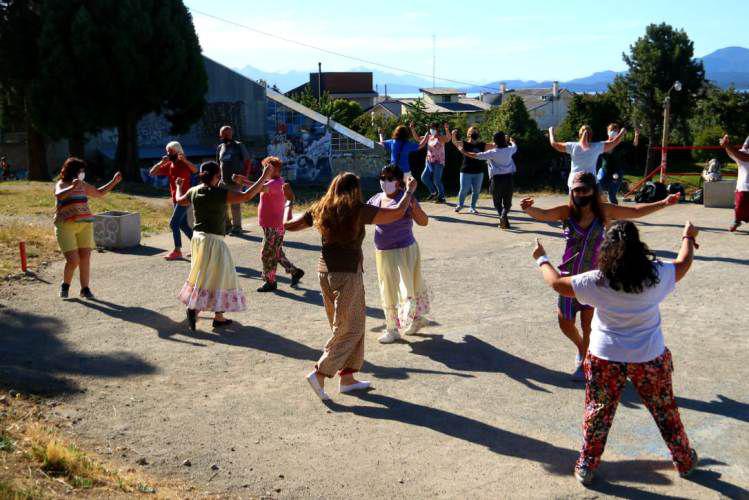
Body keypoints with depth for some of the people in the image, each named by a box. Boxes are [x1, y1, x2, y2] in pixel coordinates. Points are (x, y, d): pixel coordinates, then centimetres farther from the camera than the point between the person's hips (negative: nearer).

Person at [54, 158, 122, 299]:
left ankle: (85, 288, 6)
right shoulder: (62, 184, -3)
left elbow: (99, 193, 28)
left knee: (85, 257, -2)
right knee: (73, 260, -10)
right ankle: (65, 286, 13)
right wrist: (72, 187, -43)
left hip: (85, 225, 5)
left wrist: (113, 182, 21)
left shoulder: (82, 185, 15)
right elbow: (59, 194, -26)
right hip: (66, 227, -5)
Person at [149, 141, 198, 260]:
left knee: (173, 223, -13)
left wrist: (184, 160, -44)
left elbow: (195, 170, -31)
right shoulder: (168, 165, 8)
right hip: (175, 199, 8)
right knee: (183, 224, 11)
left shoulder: (185, 164, -10)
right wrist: (161, 162, -7)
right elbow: (152, 172, 6)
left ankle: (177, 251, -7)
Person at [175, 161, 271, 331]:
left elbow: (179, 199, 22)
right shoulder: (220, 193, -19)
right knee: (218, 277, 3)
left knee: (202, 275, 20)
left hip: (198, 237, 7)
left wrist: (179, 186, 43)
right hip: (213, 240, -7)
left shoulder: (194, 191, 1)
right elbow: (247, 196, -26)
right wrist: (264, 177, -19)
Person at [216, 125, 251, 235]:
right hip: (223, 182, 5)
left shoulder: (239, 146, -3)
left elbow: (247, 162, -2)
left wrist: (244, 177, -9)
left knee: (235, 205, -2)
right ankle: (227, 225, 20)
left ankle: (237, 227, 10)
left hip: (236, 181, -5)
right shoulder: (220, 147, 11)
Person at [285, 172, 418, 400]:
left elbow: (289, 225, 11)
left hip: (325, 271, 7)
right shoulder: (358, 211, -11)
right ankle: (320, 373, -6)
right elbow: (398, 213, -12)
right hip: (347, 274, -7)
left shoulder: (321, 209, 4)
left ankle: (347, 378, 22)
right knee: (350, 330, 4)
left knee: (351, 325, 18)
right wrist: (409, 190, 4)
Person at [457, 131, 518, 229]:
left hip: (496, 178, -2)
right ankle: (504, 215, -20)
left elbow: (475, 155, -9)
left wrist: (463, 152, 2)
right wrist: (511, 140, 49)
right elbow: (515, 146, 27)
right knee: (507, 201, 8)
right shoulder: (509, 150, 2)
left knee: (497, 202, 9)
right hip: (508, 178, 2)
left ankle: (503, 220, -5)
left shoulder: (492, 153, -10)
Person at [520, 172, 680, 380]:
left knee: (588, 323, 1)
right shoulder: (566, 212, -7)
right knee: (565, 323, 11)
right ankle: (581, 349, 43)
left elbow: (635, 211, 5)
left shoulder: (603, 211, -5)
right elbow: (543, 214, -24)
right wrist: (529, 209, -46)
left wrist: (662, 203, -1)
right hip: (569, 277, 1)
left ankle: (584, 362, 25)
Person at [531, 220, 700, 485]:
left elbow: (557, 283, -7)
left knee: (597, 413, 15)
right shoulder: (656, 275, -14)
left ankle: (586, 468, 25)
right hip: (650, 359, 1)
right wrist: (688, 237, 26)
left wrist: (542, 259, 11)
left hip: (606, 359, -1)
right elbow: (683, 263, 6)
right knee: (666, 411, 20)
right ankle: (684, 461, 38)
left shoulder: (597, 282, -18)